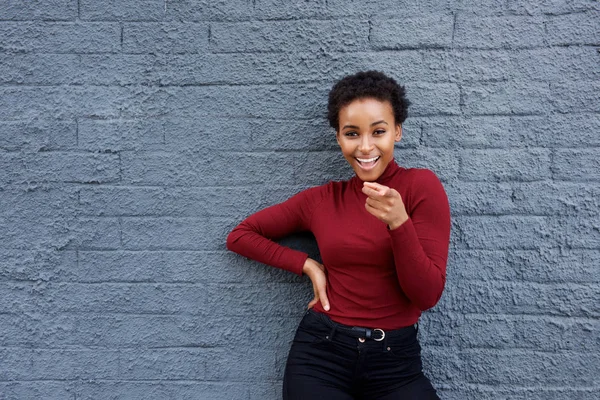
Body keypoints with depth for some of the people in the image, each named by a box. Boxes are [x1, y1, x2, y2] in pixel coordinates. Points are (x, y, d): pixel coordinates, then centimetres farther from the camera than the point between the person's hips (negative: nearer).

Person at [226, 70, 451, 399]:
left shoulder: (421, 185, -5)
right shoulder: (323, 199, 2)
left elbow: (428, 295, -8)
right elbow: (240, 235, 9)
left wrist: (399, 221, -23)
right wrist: (309, 265, -2)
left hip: (396, 359, -1)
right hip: (322, 351, 1)